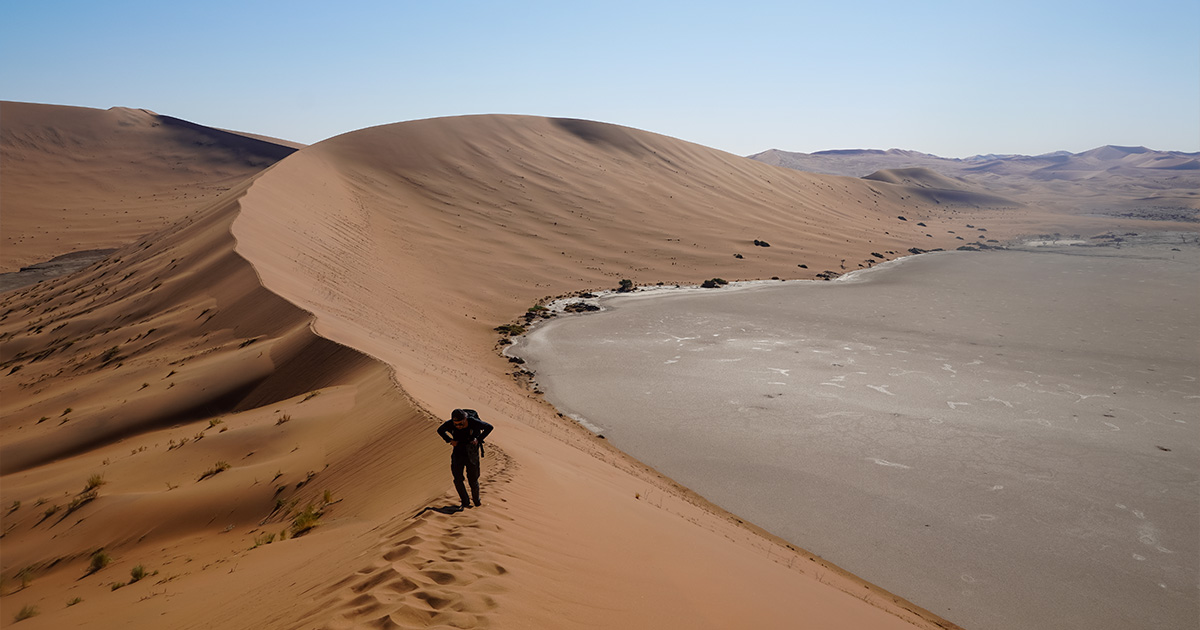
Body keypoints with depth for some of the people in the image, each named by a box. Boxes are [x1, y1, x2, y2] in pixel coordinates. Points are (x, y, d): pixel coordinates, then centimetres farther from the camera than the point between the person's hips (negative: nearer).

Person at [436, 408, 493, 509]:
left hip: (471, 454, -2)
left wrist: (478, 439, -13)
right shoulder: (449, 424, -19)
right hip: (458, 454, 2)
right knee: (457, 479, -8)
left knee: (473, 480, 6)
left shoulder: (473, 422, -24)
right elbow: (440, 430, 4)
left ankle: (476, 501, 31)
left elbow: (489, 427, -7)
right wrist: (450, 440, -9)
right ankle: (465, 502, 11)